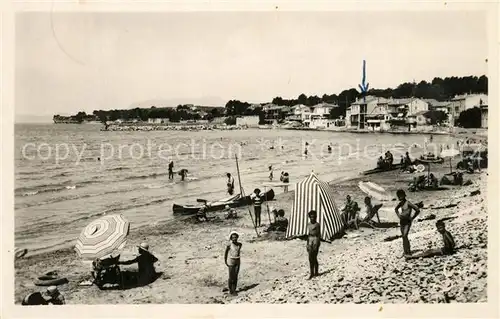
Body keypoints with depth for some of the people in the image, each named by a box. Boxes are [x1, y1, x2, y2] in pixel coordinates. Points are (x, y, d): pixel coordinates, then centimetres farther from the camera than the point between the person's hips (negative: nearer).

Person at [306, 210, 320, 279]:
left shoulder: (317, 224, -8)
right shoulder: (308, 224, 12)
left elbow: (319, 235, -9)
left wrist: (317, 245, -15)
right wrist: (307, 244, 16)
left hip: (316, 240, -6)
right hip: (310, 241, 6)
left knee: (314, 258, -5)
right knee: (310, 258, 4)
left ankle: (316, 272, 7)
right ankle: (312, 273, 9)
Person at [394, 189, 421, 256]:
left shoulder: (408, 203, -16)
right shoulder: (400, 203, 6)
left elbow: (417, 210, -15)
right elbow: (396, 209, 28)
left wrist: (412, 218, -9)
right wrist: (398, 215, 13)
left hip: (407, 222, -8)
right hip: (402, 221, 8)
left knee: (405, 236, -18)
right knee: (403, 236, 10)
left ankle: (408, 251, -11)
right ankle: (406, 251, 19)